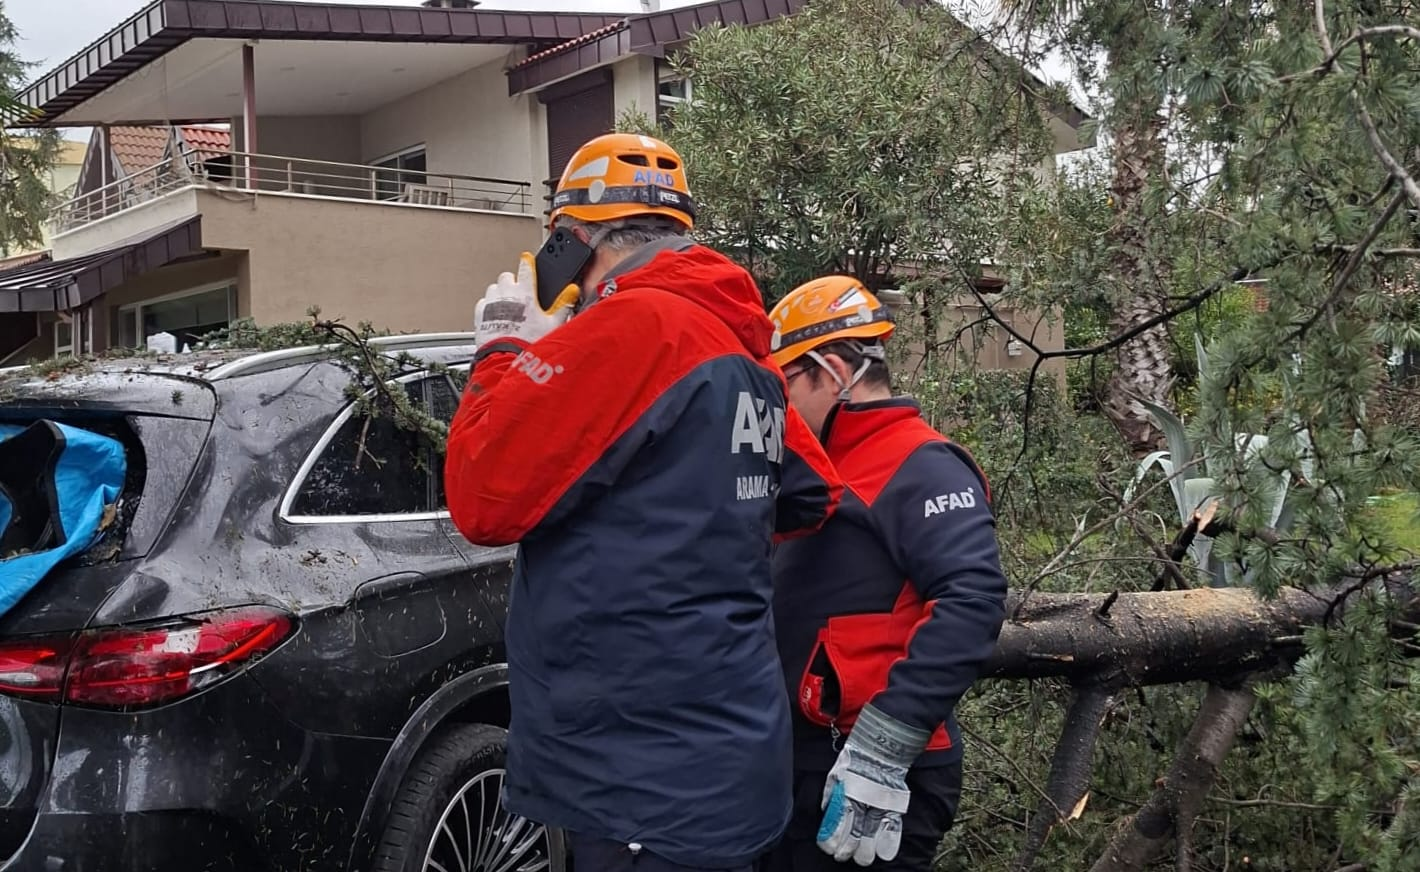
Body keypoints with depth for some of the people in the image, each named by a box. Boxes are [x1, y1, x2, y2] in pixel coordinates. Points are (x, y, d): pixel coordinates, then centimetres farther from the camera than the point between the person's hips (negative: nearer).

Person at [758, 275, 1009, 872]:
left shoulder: (920, 467, -12)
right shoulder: (829, 472, 18)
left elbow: (973, 600, -26)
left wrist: (880, 750, -29)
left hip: (870, 781, -9)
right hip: (800, 766, 9)